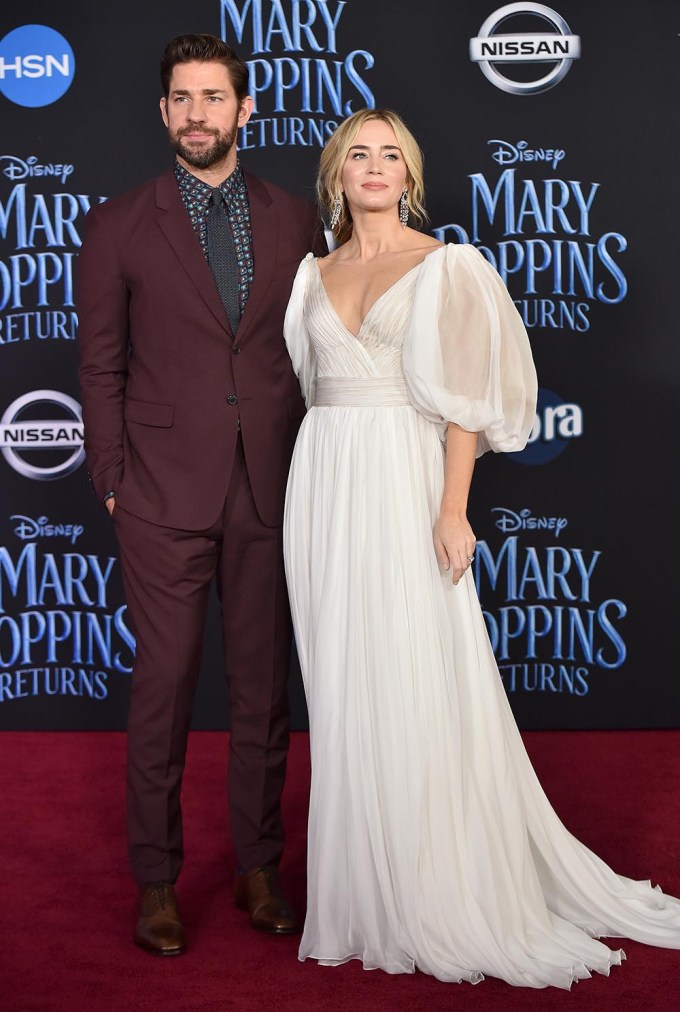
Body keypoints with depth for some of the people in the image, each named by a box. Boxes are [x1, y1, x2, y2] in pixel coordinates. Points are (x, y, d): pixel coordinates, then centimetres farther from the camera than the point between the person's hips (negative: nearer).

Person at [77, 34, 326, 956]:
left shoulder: (295, 221, 8)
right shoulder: (120, 226, 3)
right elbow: (101, 367, 3)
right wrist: (111, 483, -2)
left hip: (272, 491, 2)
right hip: (165, 496, -2)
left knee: (264, 683, 10)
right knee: (163, 684, 3)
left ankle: (260, 866, 25)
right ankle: (156, 880, 18)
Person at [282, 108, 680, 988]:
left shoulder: (445, 266, 0)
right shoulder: (315, 273, 14)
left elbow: (465, 397, -6)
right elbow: (304, 381, 16)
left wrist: (453, 508, -15)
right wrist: (308, 499, 9)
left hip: (403, 479, -5)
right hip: (323, 482, 5)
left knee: (416, 684, -3)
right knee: (342, 690, 8)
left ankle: (445, 891, 11)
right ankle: (363, 881, 21)